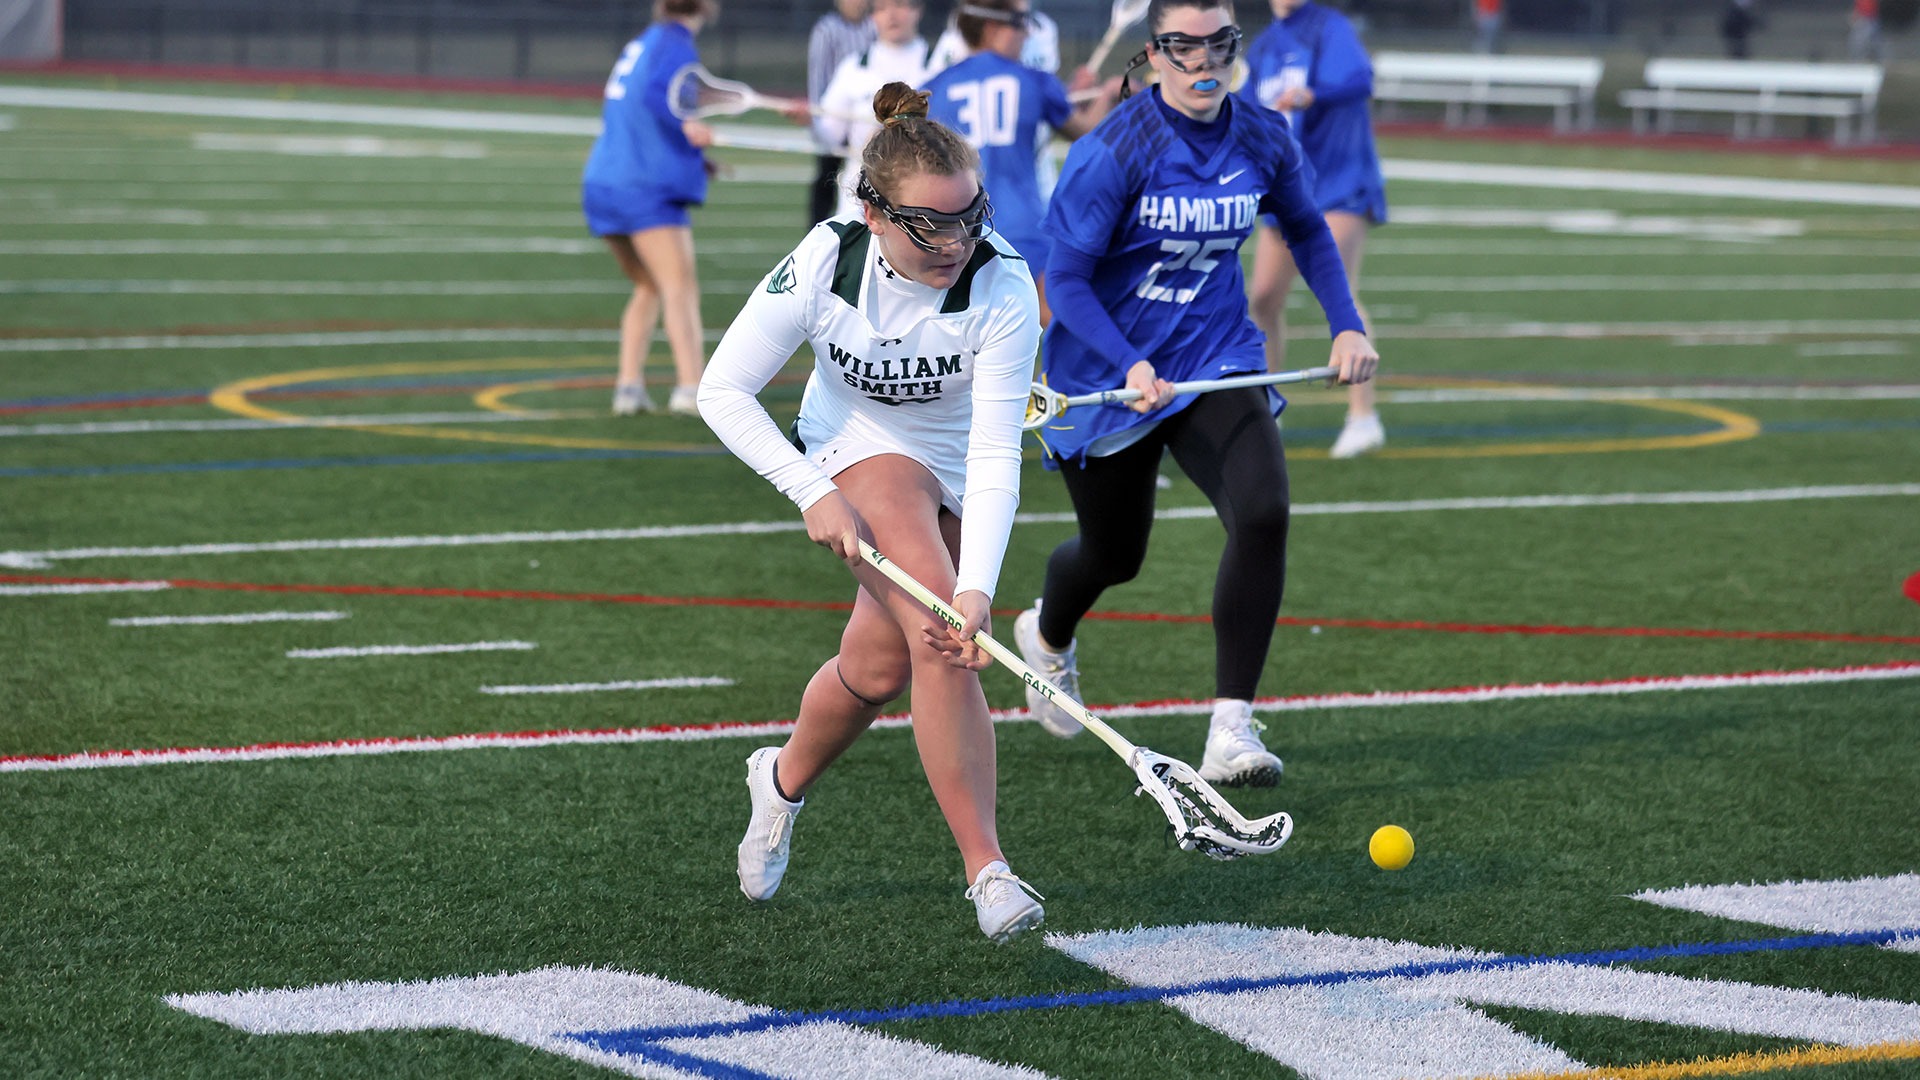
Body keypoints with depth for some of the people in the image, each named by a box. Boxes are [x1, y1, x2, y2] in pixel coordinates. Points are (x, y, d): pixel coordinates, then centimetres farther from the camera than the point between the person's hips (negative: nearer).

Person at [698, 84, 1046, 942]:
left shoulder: (1004, 289, -30)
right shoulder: (826, 261, -27)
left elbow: (995, 457, -32)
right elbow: (723, 390, -17)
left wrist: (977, 589, -42)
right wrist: (811, 493, -25)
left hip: (954, 471, 2)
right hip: (857, 448, -2)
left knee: (878, 666, 4)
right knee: (934, 639, -24)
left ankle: (785, 778, 37)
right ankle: (986, 870, -22)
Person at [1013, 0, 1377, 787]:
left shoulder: (1263, 141, -5)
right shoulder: (1112, 152, -19)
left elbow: (1306, 228, 15)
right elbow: (1066, 279, -18)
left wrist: (1345, 324, 3)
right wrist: (1130, 366, -32)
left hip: (1215, 359, 3)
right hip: (1107, 373, -3)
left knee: (1262, 512, -24)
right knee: (1113, 554, 15)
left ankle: (1230, 733, -20)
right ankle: (1047, 634, 54)